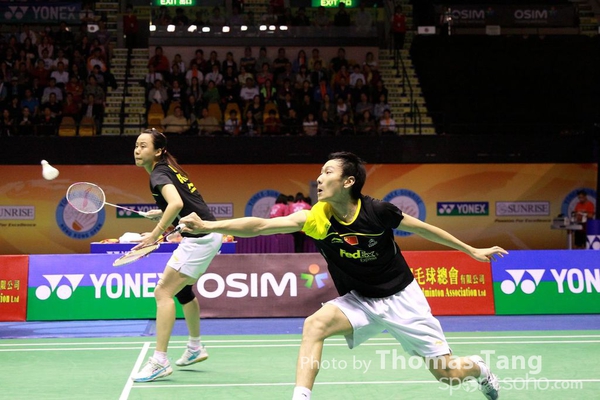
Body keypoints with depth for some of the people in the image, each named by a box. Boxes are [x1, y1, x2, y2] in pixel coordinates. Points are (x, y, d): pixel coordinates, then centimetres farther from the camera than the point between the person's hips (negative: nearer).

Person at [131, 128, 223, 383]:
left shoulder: (159, 174, -14)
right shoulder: (170, 170, 14)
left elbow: (176, 203, -33)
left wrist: (155, 233, -30)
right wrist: (161, 214, 16)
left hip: (199, 237, -11)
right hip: (207, 235, 11)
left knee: (163, 292, -13)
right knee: (182, 289, 28)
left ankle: (160, 362, -17)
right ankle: (195, 348, 41)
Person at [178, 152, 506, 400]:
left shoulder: (378, 211, -21)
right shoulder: (317, 218, -17)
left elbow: (422, 228, -4)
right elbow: (260, 225, -25)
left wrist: (471, 250, 4)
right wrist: (207, 226, -36)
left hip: (401, 298, -2)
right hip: (359, 301, 2)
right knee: (314, 325, -28)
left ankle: (478, 368, 38)